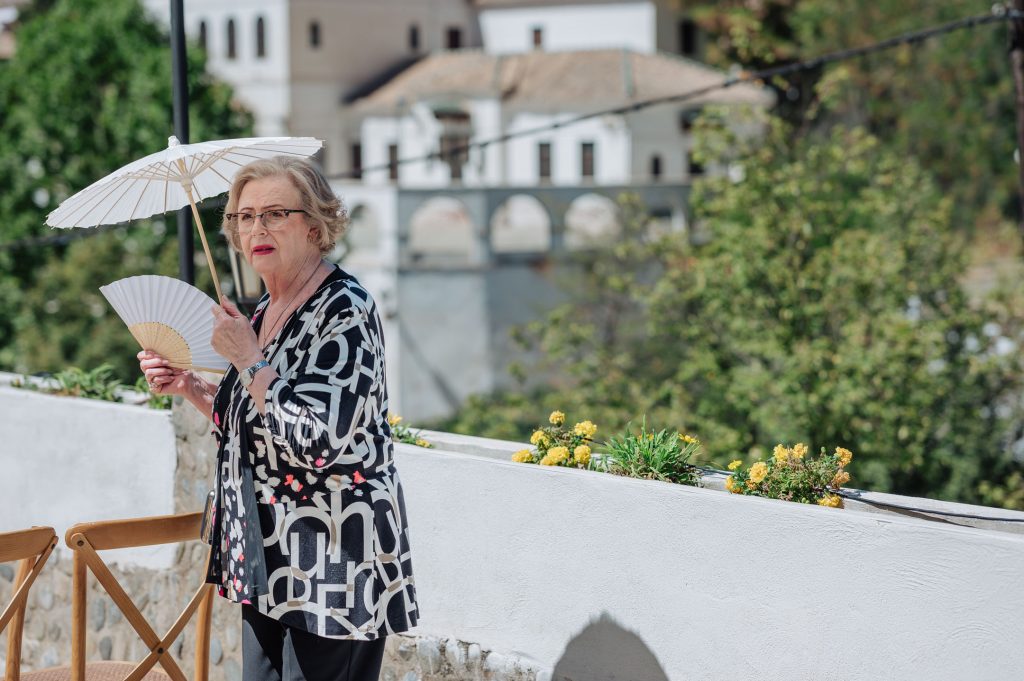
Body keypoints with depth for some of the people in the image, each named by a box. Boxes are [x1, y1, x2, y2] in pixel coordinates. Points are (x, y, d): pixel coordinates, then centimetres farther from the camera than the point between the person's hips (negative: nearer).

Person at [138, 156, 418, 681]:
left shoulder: (344, 311, -15)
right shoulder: (267, 308, 11)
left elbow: (317, 443, -26)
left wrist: (248, 360, -18)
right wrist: (189, 387, 8)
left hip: (332, 563, -9)